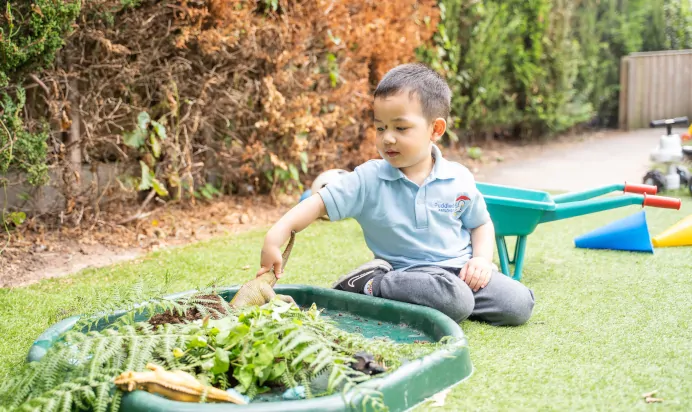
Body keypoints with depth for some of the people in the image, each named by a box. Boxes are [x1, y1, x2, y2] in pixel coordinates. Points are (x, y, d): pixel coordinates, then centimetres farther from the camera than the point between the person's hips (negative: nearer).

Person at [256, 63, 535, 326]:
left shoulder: (458, 179, 0)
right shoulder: (368, 180, -7)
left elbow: (481, 224, 14)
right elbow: (319, 203, -12)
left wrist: (482, 258, -6)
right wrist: (276, 236, -27)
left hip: (460, 269, 5)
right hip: (412, 274, -4)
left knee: (519, 305, -13)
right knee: (454, 301, -34)